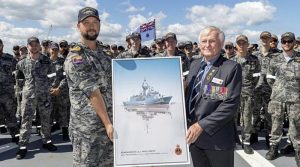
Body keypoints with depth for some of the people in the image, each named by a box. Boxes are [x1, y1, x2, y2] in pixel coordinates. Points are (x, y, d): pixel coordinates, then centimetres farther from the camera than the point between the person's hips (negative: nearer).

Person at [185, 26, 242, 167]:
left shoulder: (232, 68, -10)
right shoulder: (195, 64, 10)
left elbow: (231, 104, -17)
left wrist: (202, 125, -20)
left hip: (217, 137, -5)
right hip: (193, 134, 5)